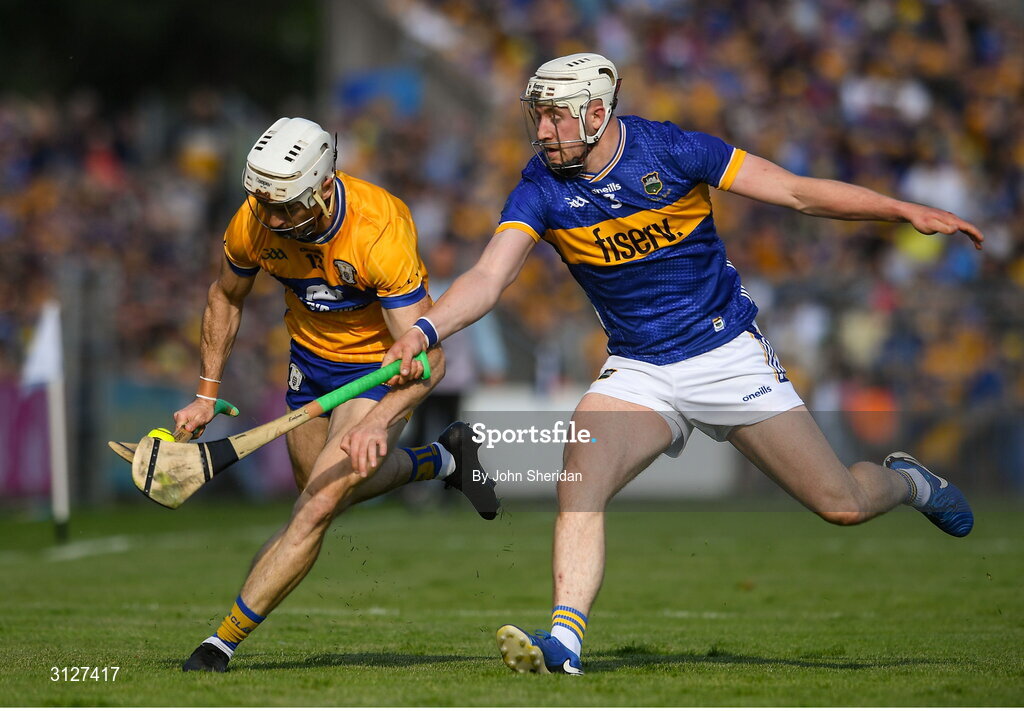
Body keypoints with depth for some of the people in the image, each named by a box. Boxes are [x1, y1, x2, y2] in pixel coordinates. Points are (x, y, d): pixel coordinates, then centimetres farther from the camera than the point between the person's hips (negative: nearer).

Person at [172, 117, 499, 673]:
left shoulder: (379, 228, -37)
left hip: (383, 362, -6)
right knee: (326, 487, 23)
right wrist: (207, 393, -1)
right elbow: (226, 296, 3)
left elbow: (427, 356, -37)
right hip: (312, 355, 6)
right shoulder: (254, 221, -22)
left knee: (319, 507, -17)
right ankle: (444, 459, 45)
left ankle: (223, 642, -10)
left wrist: (378, 421, -53)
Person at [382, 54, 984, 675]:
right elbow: (489, 277, -18)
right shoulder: (541, 190, -8)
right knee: (579, 485, -26)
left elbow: (796, 191, -10)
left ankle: (905, 481, 34)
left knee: (843, 506, 0)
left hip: (730, 353, -2)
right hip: (638, 372, 2)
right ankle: (564, 641, -28)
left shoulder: (669, 150, -14)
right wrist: (426, 330, -38)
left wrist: (909, 212, -14)